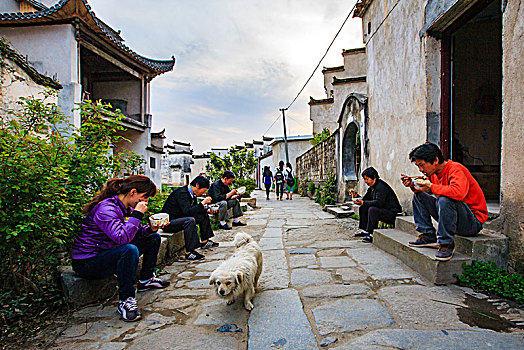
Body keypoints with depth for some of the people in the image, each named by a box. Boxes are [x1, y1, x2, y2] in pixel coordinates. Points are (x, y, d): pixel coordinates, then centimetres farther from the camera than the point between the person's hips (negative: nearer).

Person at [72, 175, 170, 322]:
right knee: (130, 250, -38)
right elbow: (122, 238, -38)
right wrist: (137, 214, -31)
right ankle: (125, 300, -24)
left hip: (108, 252, 10)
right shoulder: (106, 208, -26)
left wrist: (150, 229, -11)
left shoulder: (126, 207, 2)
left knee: (153, 238, 10)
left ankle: (146, 280, 19)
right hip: (87, 263, -10)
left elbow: (135, 231, 9)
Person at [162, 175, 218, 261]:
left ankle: (204, 241, 14)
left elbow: (195, 209, 17)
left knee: (203, 215, 7)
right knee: (190, 220, -35)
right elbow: (187, 211, -33)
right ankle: (189, 252, -32)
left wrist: (207, 210, 2)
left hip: (180, 218, 10)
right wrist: (203, 203, -27)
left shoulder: (192, 194, 5)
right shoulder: (182, 193, -23)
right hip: (169, 222, -10)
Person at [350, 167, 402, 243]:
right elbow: (365, 199, 14)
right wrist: (356, 195, -3)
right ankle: (365, 231, 5)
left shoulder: (381, 186, -20)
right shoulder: (372, 187, 9)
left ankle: (372, 235, -27)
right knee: (362, 208, 3)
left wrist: (363, 202, -34)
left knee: (372, 209, -31)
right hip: (382, 210, 10)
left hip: (392, 213, -10)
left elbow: (379, 202, -31)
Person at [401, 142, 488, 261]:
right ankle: (428, 236, 0)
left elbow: (459, 192, -40)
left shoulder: (455, 169, -21)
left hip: (473, 221, -8)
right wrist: (412, 185, -2)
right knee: (418, 196, 3)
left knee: (444, 200, -36)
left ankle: (446, 244, -22)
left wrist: (432, 188, -29)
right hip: (451, 215, 8)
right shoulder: (434, 173, 3)